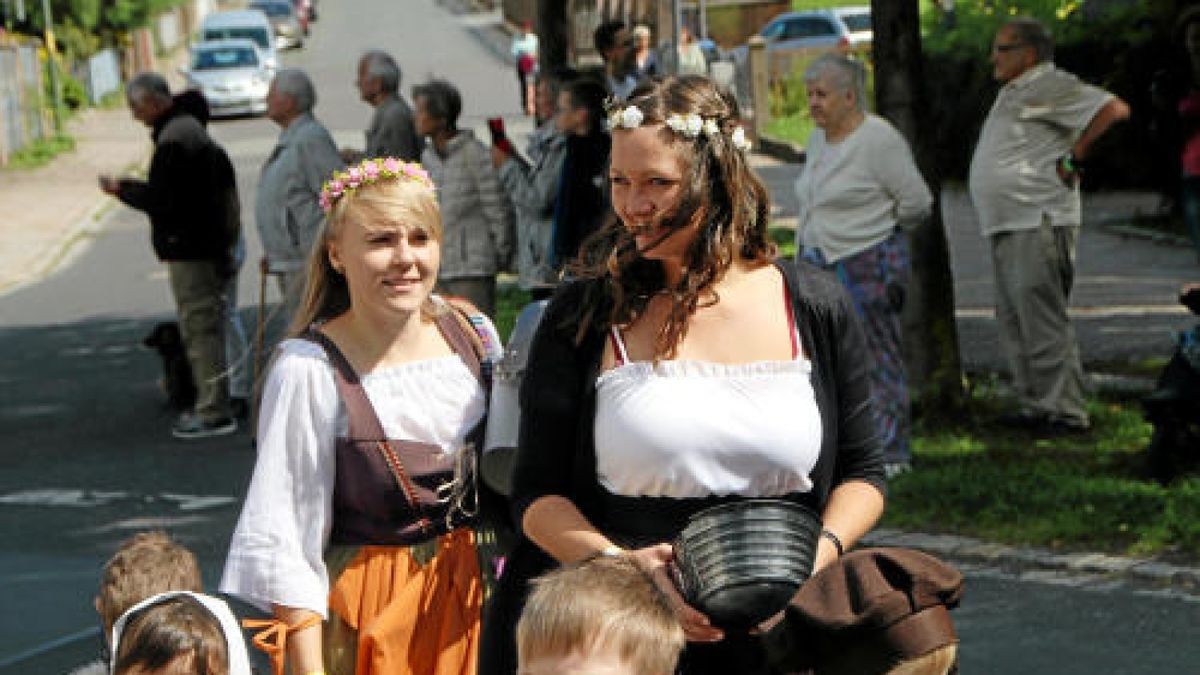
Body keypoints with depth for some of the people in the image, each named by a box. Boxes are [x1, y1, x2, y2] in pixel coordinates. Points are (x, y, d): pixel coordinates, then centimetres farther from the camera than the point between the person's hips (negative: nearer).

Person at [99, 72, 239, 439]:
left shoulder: (172, 140, -18)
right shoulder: (193, 130, 15)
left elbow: (160, 199, -21)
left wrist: (122, 188, -6)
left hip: (189, 251, -10)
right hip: (211, 244, 10)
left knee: (200, 329, -7)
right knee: (207, 328, 16)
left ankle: (213, 412, -5)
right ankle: (212, 405, 23)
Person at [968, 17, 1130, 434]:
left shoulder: (1049, 86, -9)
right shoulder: (1012, 93, 21)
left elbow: (1114, 109, -20)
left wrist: (1074, 159, -16)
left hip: (1039, 223, -10)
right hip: (1007, 227, 10)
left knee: (1043, 320, -10)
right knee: (1013, 321, 12)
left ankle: (1066, 411, -7)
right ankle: (1034, 406, 18)